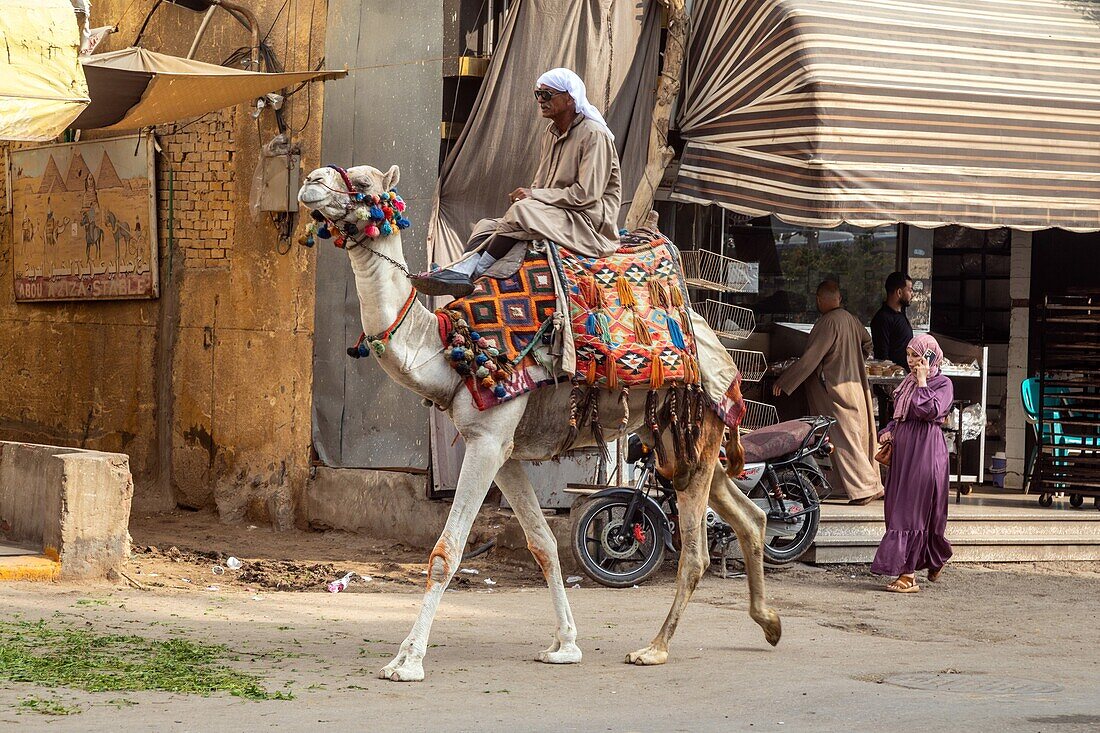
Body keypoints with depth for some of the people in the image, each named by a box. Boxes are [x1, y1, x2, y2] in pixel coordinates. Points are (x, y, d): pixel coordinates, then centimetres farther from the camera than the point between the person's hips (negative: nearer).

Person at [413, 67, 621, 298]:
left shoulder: (594, 134, -12)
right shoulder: (552, 132, 16)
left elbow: (586, 194, -19)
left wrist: (533, 195, -15)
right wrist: (528, 194, -4)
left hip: (590, 221, -9)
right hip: (557, 216, 9)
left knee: (522, 210, -31)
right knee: (487, 226, -7)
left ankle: (475, 270, -27)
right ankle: (461, 270, -35)